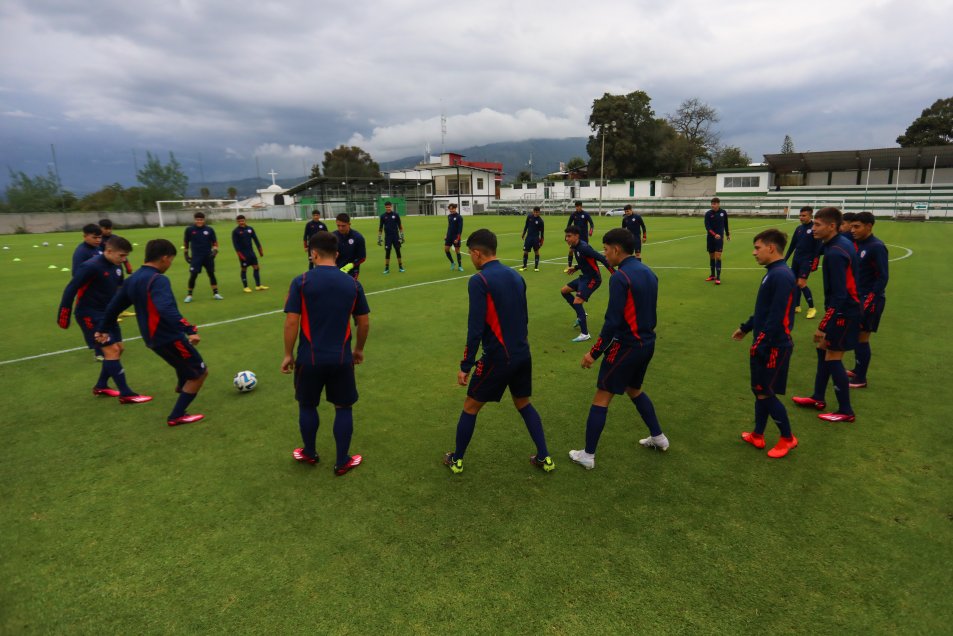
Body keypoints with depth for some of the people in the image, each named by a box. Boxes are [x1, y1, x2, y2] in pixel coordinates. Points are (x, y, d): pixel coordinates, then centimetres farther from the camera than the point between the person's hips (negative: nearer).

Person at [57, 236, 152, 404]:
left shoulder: (117, 267, 2)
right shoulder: (90, 267, -22)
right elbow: (70, 290, -19)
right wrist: (63, 317, -16)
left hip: (107, 313, 9)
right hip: (90, 314, -9)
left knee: (118, 349, 12)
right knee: (111, 350, -12)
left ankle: (101, 386, 29)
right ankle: (125, 394, -8)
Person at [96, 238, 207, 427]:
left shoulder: (132, 279, 9)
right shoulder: (158, 279, -20)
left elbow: (114, 306, 19)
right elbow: (167, 310, -36)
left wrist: (103, 329, 33)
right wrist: (190, 329, -40)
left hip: (152, 338, 9)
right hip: (168, 337, -9)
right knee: (200, 372, 4)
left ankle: (182, 386, 56)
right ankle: (176, 416, 6)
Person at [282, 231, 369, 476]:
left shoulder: (301, 282, -9)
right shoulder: (352, 283, -1)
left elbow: (291, 321, -11)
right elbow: (364, 322, 4)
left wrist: (288, 354, 1)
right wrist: (359, 349, 18)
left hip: (309, 358, -1)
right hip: (341, 359, 1)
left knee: (307, 405, 20)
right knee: (343, 407, 14)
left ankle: (309, 454, 38)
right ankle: (342, 462, 22)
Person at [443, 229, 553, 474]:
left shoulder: (478, 281, -14)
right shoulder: (516, 276, 7)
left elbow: (475, 328, -19)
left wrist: (465, 366, -13)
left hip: (498, 357, -6)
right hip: (523, 354, 7)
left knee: (470, 407, 12)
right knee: (524, 404, 24)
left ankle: (456, 460, 26)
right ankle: (544, 458, 26)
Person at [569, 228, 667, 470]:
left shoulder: (620, 277, -19)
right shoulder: (648, 273, 7)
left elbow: (613, 322, -22)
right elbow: (649, 312, 14)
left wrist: (594, 352, -16)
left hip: (626, 347, -8)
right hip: (647, 343, 8)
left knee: (601, 398, 2)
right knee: (634, 390, 29)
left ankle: (587, 455, 9)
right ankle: (658, 437, 38)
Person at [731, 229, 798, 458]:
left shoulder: (782, 276, -21)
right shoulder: (773, 273, 10)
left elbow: (777, 317, -25)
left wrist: (760, 344, -22)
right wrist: (746, 328, 25)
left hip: (773, 346, -9)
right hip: (765, 344, 9)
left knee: (765, 393, 2)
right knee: (760, 390, 16)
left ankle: (787, 438, 19)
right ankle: (757, 435, 28)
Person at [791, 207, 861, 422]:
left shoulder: (835, 253, -25)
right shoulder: (844, 243, 5)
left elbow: (839, 296, -27)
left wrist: (824, 326, -24)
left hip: (843, 311, -10)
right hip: (848, 306, 10)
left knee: (833, 358, -2)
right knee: (823, 348, 17)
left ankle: (845, 411, 10)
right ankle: (818, 398, 29)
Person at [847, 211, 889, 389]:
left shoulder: (877, 247, -17)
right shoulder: (858, 244, 8)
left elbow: (883, 277, -20)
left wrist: (868, 302, -23)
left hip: (870, 299, -8)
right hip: (859, 296, 8)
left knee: (862, 337, -2)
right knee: (856, 335, 16)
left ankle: (861, 379, 9)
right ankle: (857, 371, 29)